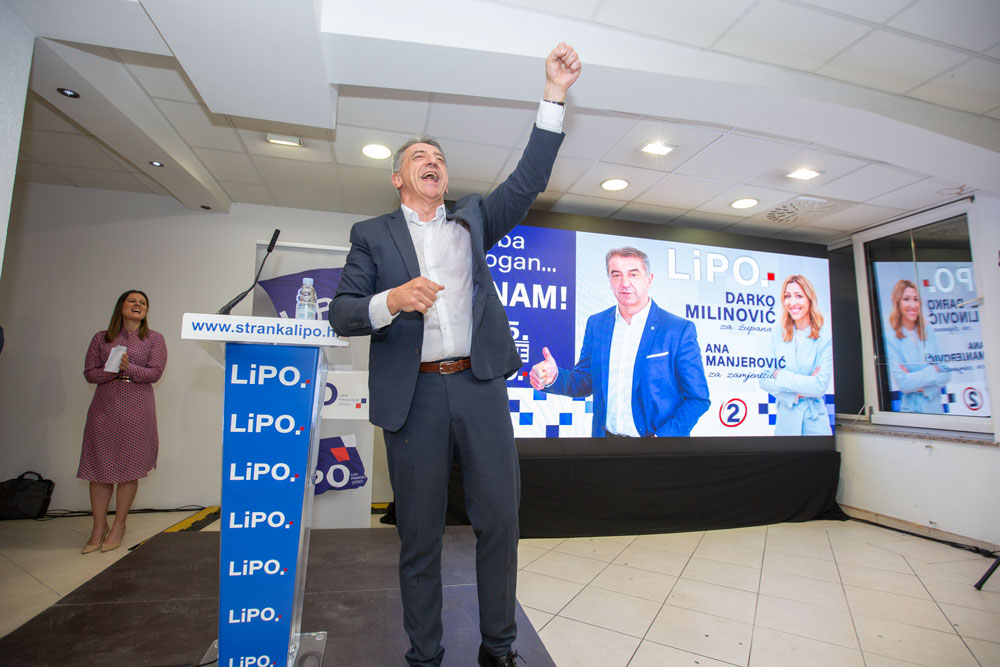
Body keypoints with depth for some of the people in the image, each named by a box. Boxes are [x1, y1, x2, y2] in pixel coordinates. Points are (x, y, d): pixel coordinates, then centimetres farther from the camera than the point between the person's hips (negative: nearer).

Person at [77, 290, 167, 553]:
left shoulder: (154, 339, 6)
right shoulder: (101, 338, 11)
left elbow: (155, 373, -3)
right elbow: (89, 372, 5)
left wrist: (128, 368, -18)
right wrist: (115, 371, -13)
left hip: (137, 409, -2)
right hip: (104, 407, 2)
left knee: (129, 468, 1)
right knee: (99, 467, 3)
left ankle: (119, 525, 16)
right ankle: (99, 527, 16)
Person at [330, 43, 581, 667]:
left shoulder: (473, 220, 18)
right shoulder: (372, 234, 12)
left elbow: (528, 180, 7)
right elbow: (342, 312, 4)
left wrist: (555, 95, 1)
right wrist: (391, 300, -16)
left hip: (480, 387, 2)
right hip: (413, 394, -1)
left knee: (500, 519, 6)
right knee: (420, 533, 8)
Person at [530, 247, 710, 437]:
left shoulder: (680, 330, -12)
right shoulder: (596, 324, -1)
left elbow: (698, 398, -10)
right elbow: (584, 382, 4)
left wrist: (663, 437, -21)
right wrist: (554, 377, -17)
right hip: (604, 435, 4)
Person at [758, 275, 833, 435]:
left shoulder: (826, 336, -9)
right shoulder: (778, 334, -3)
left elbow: (820, 386, -16)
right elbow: (764, 381, -5)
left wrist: (780, 375, -13)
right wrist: (796, 394, -15)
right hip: (785, 418, 2)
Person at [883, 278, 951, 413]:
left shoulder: (928, 335, 5)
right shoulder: (890, 339, -13)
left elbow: (946, 374, 3)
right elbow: (902, 383, -17)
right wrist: (932, 371, -5)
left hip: (935, 407, 5)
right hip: (908, 409, -5)